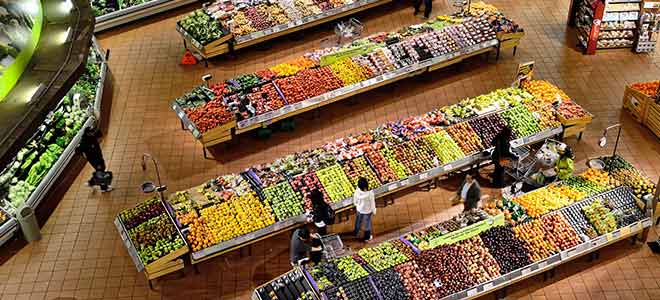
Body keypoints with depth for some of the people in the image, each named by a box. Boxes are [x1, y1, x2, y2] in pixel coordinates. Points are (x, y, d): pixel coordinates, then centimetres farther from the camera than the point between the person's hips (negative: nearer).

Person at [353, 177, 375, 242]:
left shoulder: (357, 191, -30)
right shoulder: (370, 194, -39)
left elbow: (355, 200, -9)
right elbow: (372, 203, -22)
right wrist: (374, 211, -2)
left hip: (359, 209, 3)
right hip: (368, 211, -3)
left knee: (358, 221, 32)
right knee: (367, 223, 25)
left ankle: (356, 234, 58)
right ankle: (367, 237, 47)